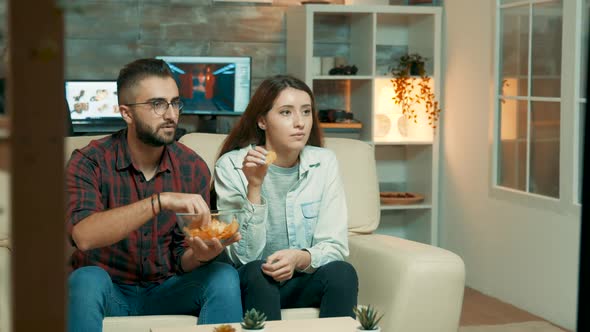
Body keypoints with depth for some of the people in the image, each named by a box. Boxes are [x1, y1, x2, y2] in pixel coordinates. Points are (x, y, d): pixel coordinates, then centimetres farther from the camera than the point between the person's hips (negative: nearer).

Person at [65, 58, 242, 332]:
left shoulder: (193, 168, -3)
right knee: (87, 279, -35)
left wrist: (200, 254, -25)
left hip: (165, 289, 3)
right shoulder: (89, 162, -12)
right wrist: (160, 201, -39)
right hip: (110, 290, -2)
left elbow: (182, 259, 1)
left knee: (224, 277, -24)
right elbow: (83, 235, -31)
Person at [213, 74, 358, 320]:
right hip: (252, 282, -2)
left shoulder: (324, 162, -2)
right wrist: (254, 187, -26)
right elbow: (244, 256, -16)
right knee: (256, 272, -33)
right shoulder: (231, 166, -10)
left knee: (342, 272, -27)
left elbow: (335, 246, -5)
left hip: (303, 279, 2)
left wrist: (301, 258, -27)